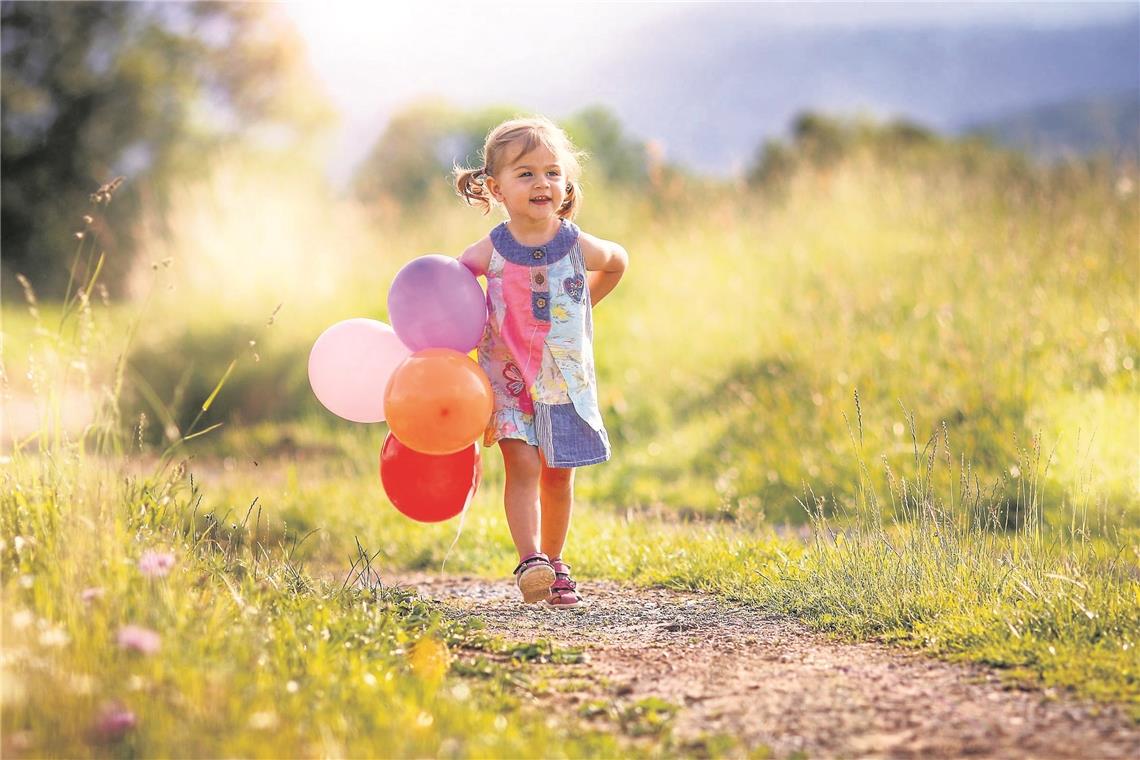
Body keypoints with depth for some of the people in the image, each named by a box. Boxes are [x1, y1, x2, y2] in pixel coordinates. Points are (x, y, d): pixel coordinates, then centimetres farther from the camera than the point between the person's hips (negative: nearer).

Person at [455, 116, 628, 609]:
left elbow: (617, 262, 13)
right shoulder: (489, 252, -11)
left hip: (565, 379, 1)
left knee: (558, 474, 8)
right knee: (522, 465, -16)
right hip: (507, 377, -1)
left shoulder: (579, 248, -10)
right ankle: (529, 560, -21)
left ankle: (553, 562, 23)